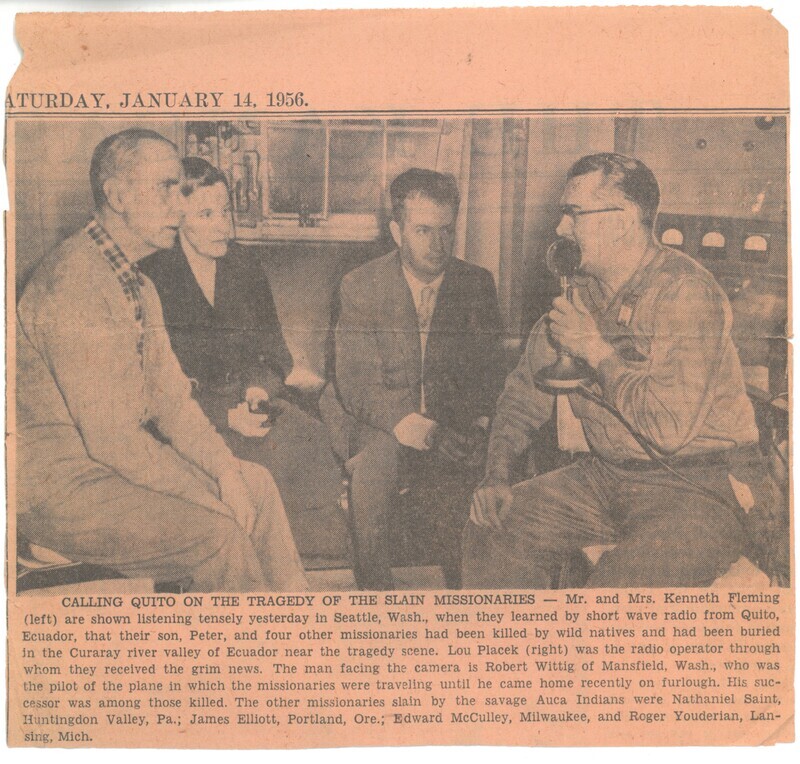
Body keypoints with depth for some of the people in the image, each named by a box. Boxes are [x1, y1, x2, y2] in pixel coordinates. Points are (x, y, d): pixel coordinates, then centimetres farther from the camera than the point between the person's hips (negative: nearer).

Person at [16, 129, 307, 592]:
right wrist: (208, 495, -17)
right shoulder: (73, 284, -23)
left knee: (256, 486, 5)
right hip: (59, 486, -10)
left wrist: (225, 469, -6)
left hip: (120, 458, 10)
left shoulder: (139, 286, 10)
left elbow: (171, 398, 9)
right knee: (217, 532, -22)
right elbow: (109, 438, -24)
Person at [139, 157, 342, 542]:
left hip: (249, 399, 5)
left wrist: (260, 388, -8)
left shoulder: (246, 268, 11)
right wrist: (225, 415, -20)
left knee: (312, 437, -24)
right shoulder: (151, 278, -7)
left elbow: (274, 351, 15)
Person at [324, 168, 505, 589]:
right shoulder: (359, 287, 0)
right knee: (376, 457, -33)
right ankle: (374, 588, -18)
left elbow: (491, 369, 10)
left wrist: (481, 420, -12)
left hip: (455, 423, 2)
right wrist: (400, 419, -25)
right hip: (382, 421, -2)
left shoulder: (477, 285, 6)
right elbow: (353, 380, -5)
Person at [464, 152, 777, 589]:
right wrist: (497, 477, 0)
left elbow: (670, 428, -27)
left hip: (699, 487, -7)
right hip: (605, 474, 8)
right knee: (493, 533, -8)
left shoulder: (686, 293, -18)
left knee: (617, 590, -31)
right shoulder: (580, 294, 8)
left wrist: (597, 352, -16)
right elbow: (523, 397, 15)